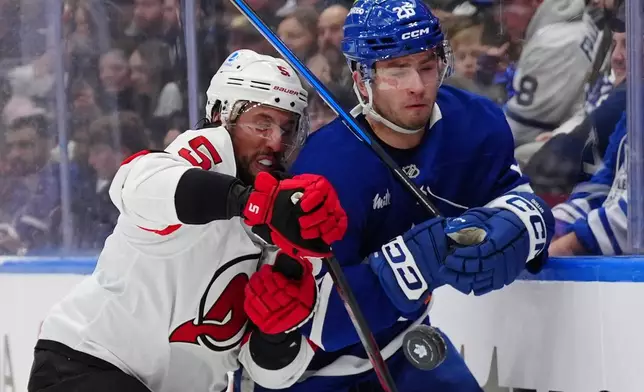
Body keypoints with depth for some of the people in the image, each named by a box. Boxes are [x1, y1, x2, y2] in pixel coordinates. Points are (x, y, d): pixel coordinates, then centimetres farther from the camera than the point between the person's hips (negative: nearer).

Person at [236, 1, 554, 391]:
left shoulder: (477, 126, -14)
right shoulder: (327, 168, -29)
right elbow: (310, 315, -32)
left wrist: (511, 228, -33)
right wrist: (416, 262, -42)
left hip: (396, 338, 5)